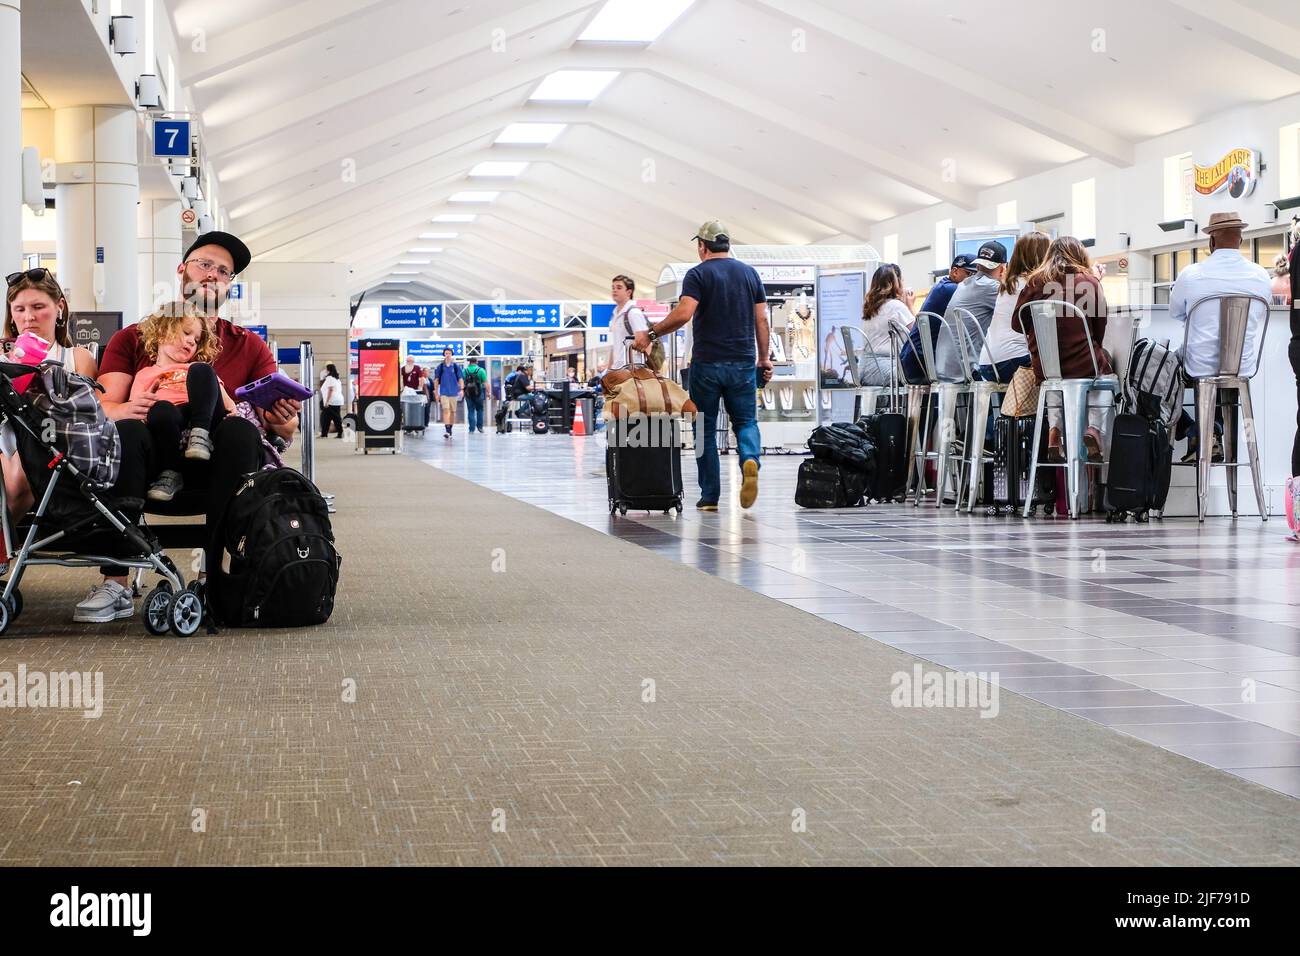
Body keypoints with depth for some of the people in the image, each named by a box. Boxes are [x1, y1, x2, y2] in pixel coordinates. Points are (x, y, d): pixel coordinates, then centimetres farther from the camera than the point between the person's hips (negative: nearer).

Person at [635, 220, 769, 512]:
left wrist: (651, 335, -8)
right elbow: (761, 319, 7)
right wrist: (764, 358, 14)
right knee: (745, 421, 11)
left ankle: (710, 496, 7)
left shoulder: (698, 274, -5)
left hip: (706, 364, -3)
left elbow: (683, 313, -18)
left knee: (705, 428, 7)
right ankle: (750, 460, -22)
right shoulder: (750, 274, 9)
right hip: (743, 363, 3)